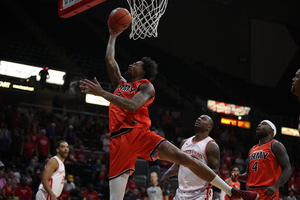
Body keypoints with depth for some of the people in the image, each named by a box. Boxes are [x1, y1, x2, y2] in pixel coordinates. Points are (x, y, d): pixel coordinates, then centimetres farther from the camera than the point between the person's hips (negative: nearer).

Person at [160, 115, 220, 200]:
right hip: (181, 192, 7)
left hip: (201, 193, -7)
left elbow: (215, 171, -12)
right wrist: (167, 174, 5)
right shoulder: (185, 142, 14)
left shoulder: (211, 145, -7)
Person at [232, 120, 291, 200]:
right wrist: (239, 177, 3)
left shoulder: (275, 146, -1)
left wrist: (275, 187, -25)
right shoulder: (252, 150, 21)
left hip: (268, 192, -8)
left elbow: (287, 170, -10)